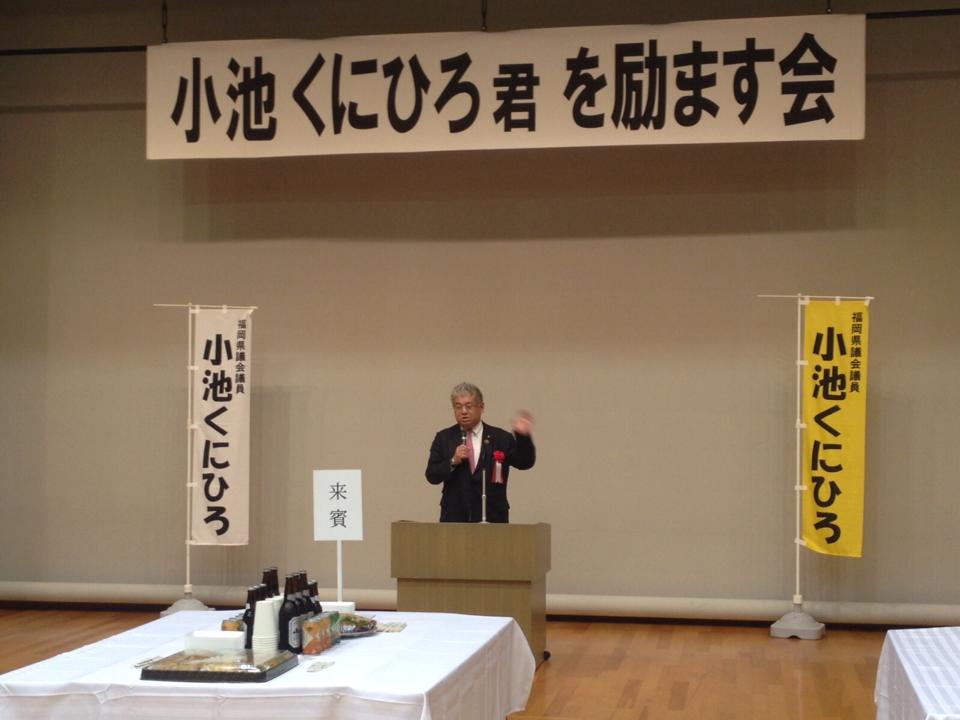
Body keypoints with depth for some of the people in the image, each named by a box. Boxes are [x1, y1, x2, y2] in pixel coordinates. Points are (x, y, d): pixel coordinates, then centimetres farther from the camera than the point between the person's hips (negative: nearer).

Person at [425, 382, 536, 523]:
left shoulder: (501, 438, 5)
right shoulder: (444, 438, 8)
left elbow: (525, 463, -4)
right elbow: (432, 476, 3)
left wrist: (523, 436, -20)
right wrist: (453, 462, -15)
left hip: (492, 518, -1)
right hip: (454, 517, 1)